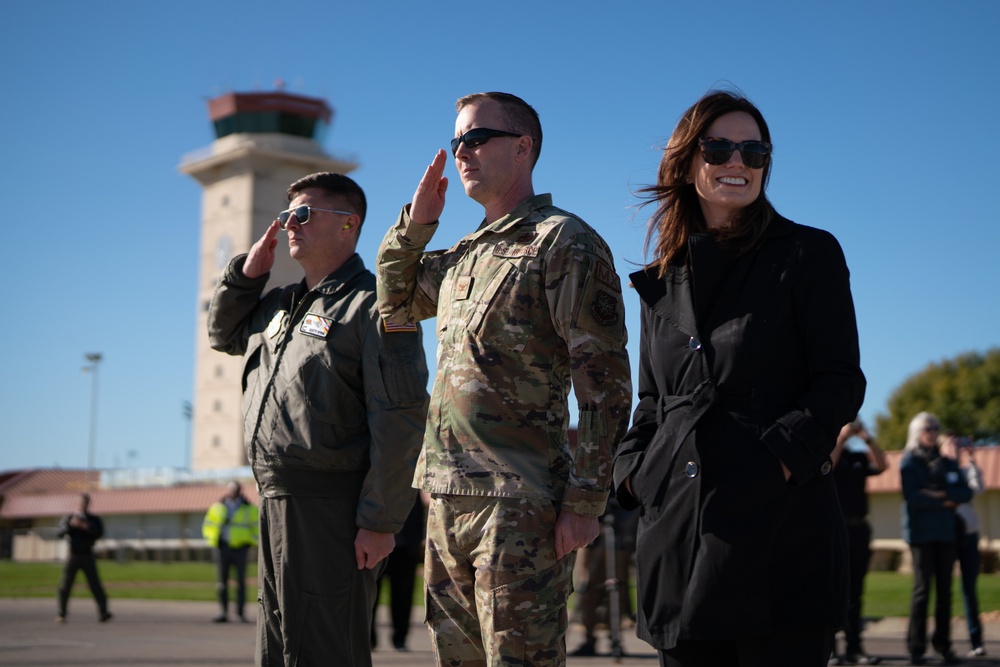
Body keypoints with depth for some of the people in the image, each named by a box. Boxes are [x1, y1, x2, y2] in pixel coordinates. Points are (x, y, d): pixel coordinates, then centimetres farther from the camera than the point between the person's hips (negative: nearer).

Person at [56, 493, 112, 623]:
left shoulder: (94, 519, 8)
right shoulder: (69, 518, 8)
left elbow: (99, 533, -9)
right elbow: (61, 532, -9)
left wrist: (88, 528, -27)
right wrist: (71, 525, -28)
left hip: (87, 556, -1)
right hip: (73, 555, 1)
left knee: (95, 584, -9)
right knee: (65, 586, -1)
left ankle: (103, 613, -13)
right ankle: (61, 615, 8)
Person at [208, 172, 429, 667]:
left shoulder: (370, 303, -10)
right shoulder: (280, 305, 18)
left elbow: (399, 418, -17)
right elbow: (223, 333, 35)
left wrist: (380, 520, -20)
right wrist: (246, 274, 15)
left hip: (331, 510, -9)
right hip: (276, 502, 9)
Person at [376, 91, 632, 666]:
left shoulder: (563, 241, -6)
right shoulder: (464, 254, 19)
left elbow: (605, 382, -12)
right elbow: (394, 306, 34)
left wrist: (585, 501, -17)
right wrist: (416, 223, 17)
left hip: (519, 502, -8)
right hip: (447, 496, 8)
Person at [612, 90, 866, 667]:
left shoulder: (807, 254, 5)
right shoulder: (663, 280, 17)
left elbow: (841, 380, -1)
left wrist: (783, 455, -15)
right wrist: (634, 468, 5)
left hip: (780, 524, -4)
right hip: (679, 529, 4)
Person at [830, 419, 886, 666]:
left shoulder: (857, 456, 17)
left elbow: (881, 465, 3)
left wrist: (866, 437, -5)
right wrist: (842, 436, -14)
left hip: (858, 529, 5)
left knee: (854, 592, 6)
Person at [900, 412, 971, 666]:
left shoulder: (948, 463, 16)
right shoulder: (909, 462, 2)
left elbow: (966, 493, 5)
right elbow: (912, 496, -13)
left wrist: (941, 494, -10)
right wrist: (946, 501, -9)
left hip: (947, 532, 4)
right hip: (921, 532, -4)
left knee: (945, 590, 4)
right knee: (923, 588, -6)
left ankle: (943, 645, 9)